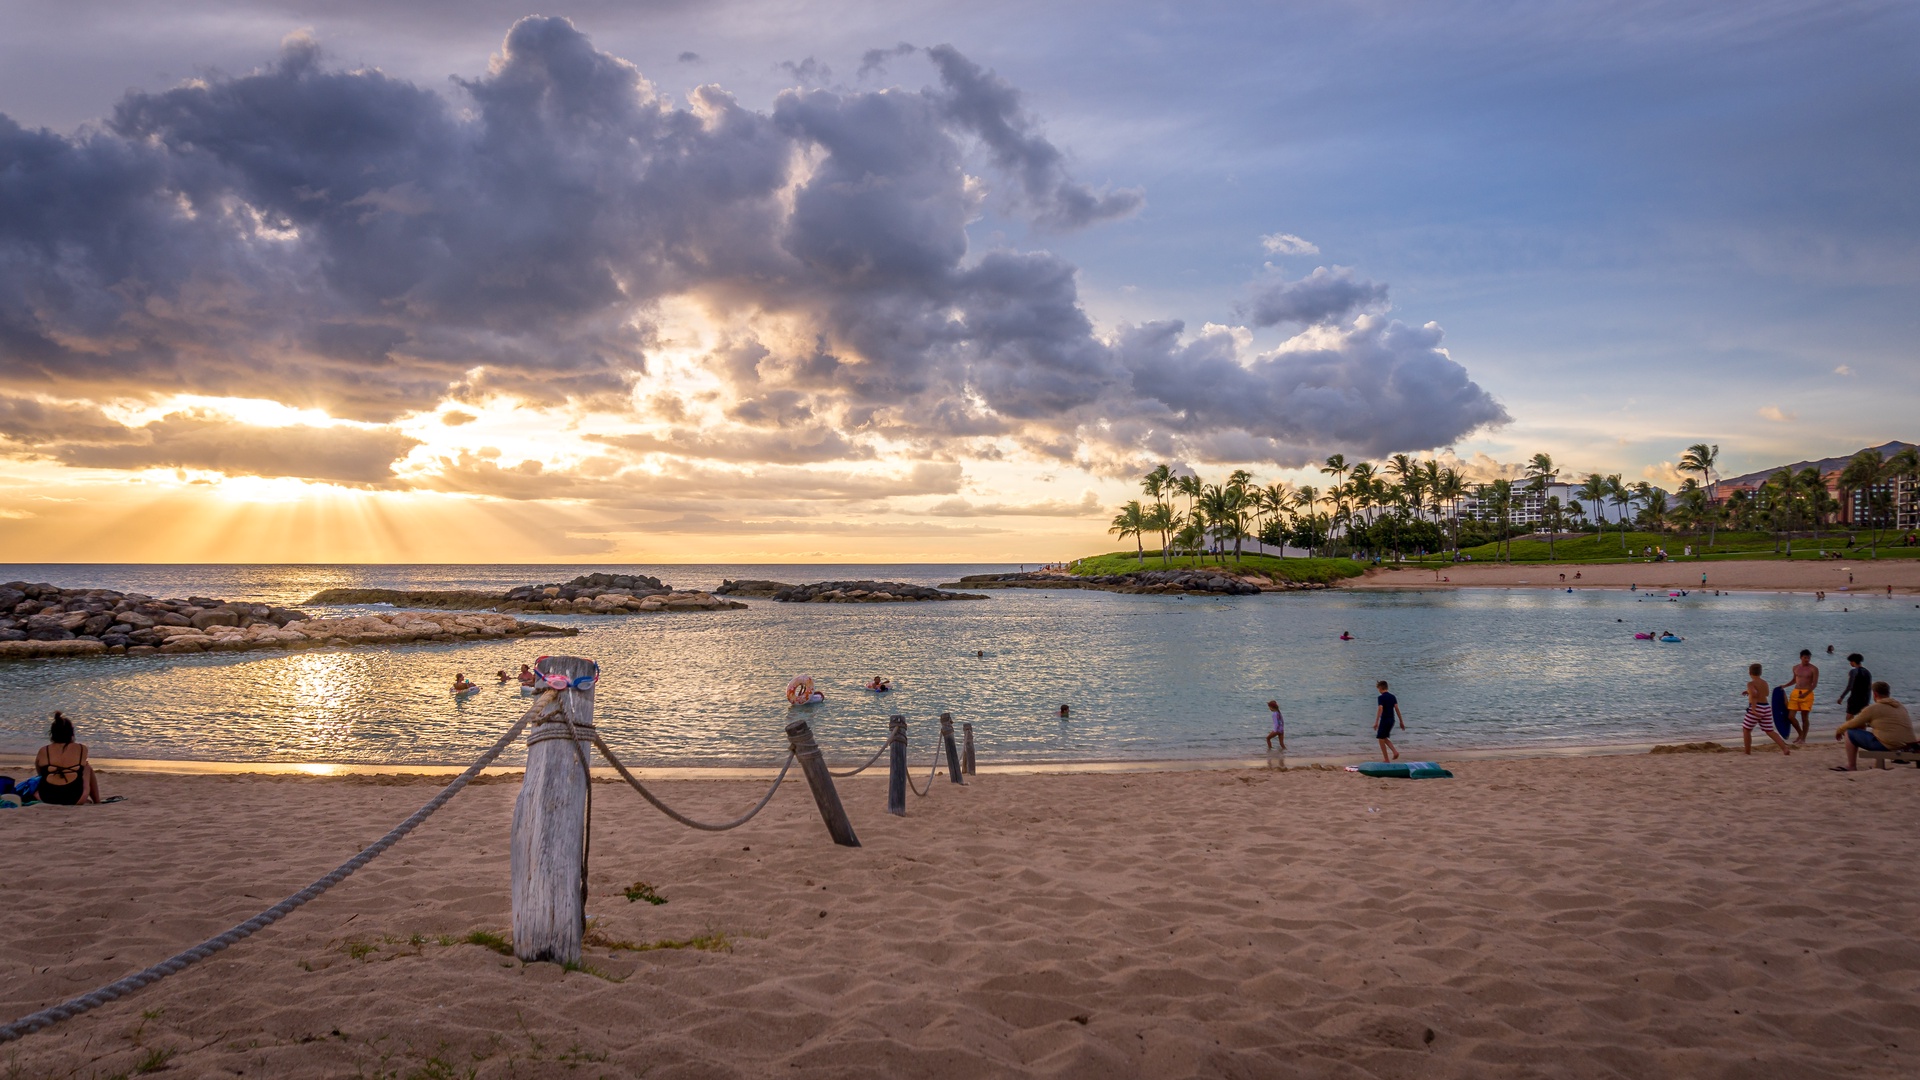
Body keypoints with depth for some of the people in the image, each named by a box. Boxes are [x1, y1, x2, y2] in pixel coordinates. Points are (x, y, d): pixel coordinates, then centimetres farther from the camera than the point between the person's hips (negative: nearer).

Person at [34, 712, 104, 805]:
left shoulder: (43, 751, 0)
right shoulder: (82, 749, -1)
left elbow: (39, 772, 17)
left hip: (46, 798, 1)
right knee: (88, 767, 30)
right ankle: (97, 801, 35)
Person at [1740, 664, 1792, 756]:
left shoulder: (1751, 683, -9)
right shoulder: (1764, 682, 13)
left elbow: (1754, 695, -26)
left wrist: (1753, 709, -26)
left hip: (1756, 708, -6)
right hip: (1766, 707, 6)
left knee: (1746, 730, 9)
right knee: (1770, 731, 10)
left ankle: (1747, 753, 10)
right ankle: (1785, 749, -3)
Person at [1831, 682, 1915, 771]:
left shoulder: (1873, 708, -8)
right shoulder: (1901, 707, 15)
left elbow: (1853, 724, 0)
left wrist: (1839, 730, 19)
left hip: (1886, 745, -8)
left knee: (1850, 732, 5)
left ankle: (1851, 767, 8)